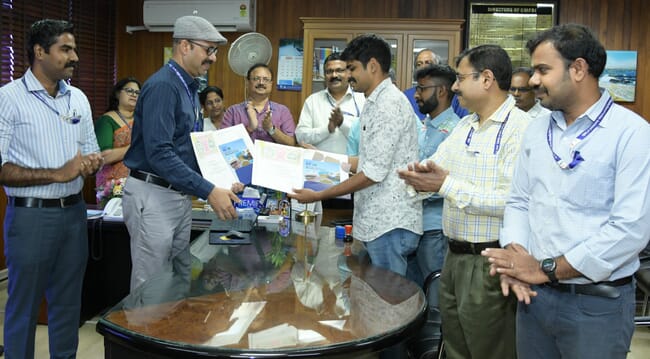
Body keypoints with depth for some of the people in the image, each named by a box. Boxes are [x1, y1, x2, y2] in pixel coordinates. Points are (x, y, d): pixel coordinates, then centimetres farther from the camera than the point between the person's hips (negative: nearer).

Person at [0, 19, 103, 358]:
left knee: (68, 302, 16)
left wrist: (92, 162, -6)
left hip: (74, 212, 6)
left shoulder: (78, 98, 8)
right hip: (31, 215, -6)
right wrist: (57, 174, -20)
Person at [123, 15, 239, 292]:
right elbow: (159, 153, -25)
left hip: (181, 195, 9)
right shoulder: (163, 85, -16)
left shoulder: (190, 88, 13)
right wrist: (209, 192, -27)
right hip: (153, 196, -9)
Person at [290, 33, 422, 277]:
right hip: (376, 221, 10)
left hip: (389, 223, -10)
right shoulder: (375, 103, 17)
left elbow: (374, 172, -19)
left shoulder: (389, 103, -15)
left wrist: (318, 196, -15)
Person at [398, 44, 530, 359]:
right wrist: (422, 176, -12)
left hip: (489, 263, -8)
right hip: (454, 256, 8)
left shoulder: (520, 129, -16)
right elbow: (437, 168, 12)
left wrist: (447, 185, -23)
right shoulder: (464, 126, 12)